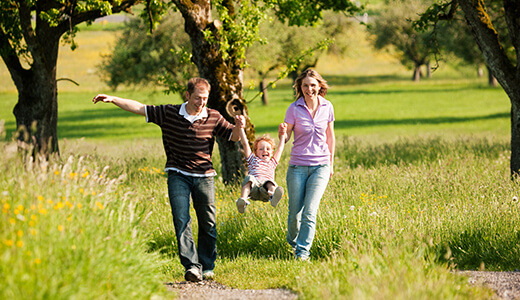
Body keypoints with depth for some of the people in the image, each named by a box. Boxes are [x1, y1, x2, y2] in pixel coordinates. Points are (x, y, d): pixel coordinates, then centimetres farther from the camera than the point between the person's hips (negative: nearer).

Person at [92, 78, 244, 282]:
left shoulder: (213, 118, 1)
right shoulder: (169, 114, 0)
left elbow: (234, 136, 7)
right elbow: (140, 108, 3)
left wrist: (239, 127, -16)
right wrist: (112, 99, -3)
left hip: (204, 176, 1)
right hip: (178, 175, -1)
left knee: (207, 223, 4)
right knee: (181, 219, -15)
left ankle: (207, 267, 19)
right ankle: (192, 265, -21)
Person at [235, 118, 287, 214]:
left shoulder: (272, 163, 41)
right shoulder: (253, 160, 35)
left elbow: (280, 148, 50)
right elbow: (245, 144, 29)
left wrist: (282, 135, 55)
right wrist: (241, 128, 24)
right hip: (253, 188, -1)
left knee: (270, 183, -34)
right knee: (249, 178, -35)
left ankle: (272, 194, -70)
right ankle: (243, 200, -60)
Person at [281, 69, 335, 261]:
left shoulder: (327, 107, 1)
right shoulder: (294, 109, -5)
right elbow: (285, 138, 0)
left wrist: (331, 164, 18)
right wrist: (282, 133, -24)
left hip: (320, 166, 1)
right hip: (298, 166, 0)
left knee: (310, 212, -12)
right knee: (295, 212, 4)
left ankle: (303, 252, -6)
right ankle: (293, 241, 33)